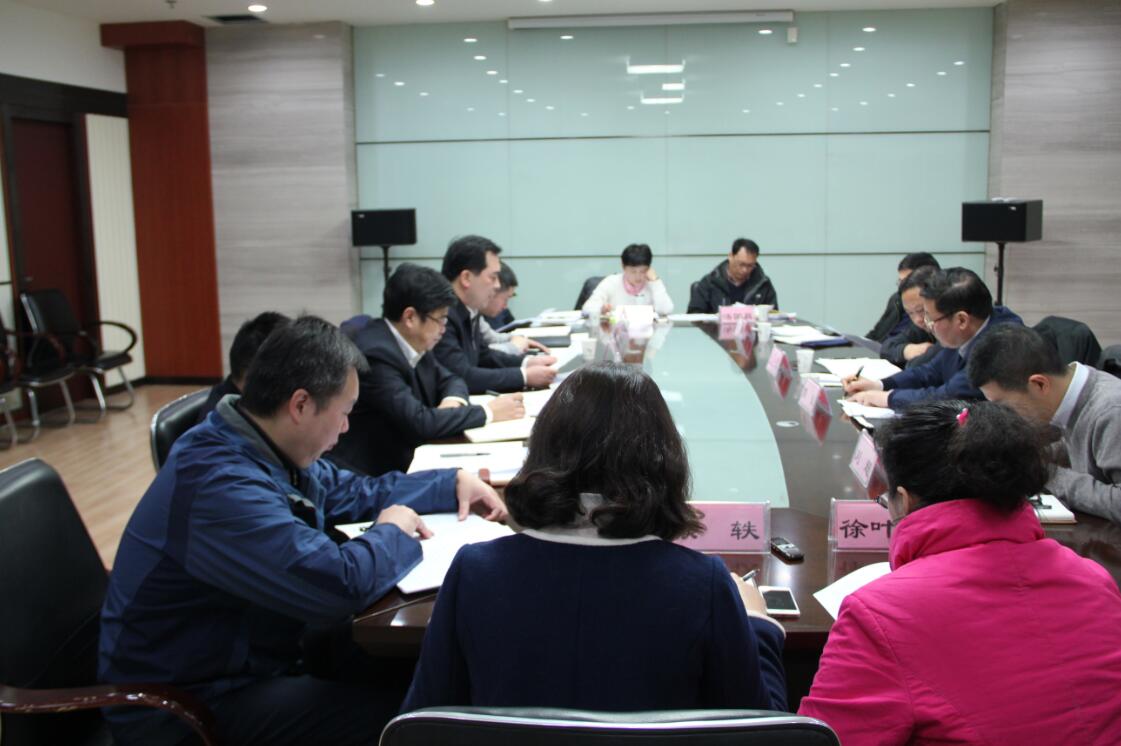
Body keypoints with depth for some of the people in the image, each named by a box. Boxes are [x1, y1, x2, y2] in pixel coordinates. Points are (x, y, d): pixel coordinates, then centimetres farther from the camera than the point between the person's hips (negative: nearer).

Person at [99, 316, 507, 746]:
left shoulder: (269, 452, 2)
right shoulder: (221, 485, -30)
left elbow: (355, 493, 19)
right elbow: (340, 585, -37)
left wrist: (454, 482, 12)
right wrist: (393, 532, -16)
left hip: (254, 657, 9)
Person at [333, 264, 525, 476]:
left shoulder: (411, 343, 2)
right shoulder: (375, 354, -22)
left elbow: (450, 380, 14)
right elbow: (419, 422, -27)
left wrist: (452, 402, -9)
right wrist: (487, 412, -17)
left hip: (400, 460, 8)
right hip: (370, 474, -8)